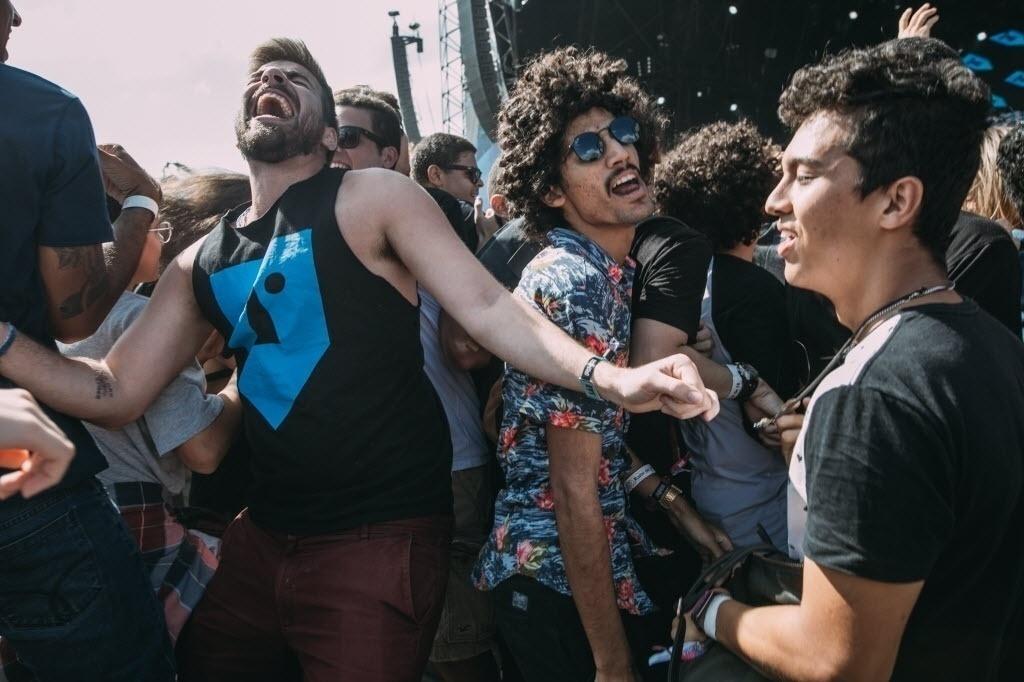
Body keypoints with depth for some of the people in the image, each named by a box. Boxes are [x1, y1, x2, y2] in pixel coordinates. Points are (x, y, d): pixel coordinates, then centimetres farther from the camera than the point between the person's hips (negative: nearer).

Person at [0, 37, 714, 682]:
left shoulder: (373, 197, -6)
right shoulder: (201, 263, 9)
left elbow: (487, 307, -14)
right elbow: (116, 393, 10)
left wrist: (609, 378, -28)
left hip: (381, 536, -6)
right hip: (263, 534, 6)